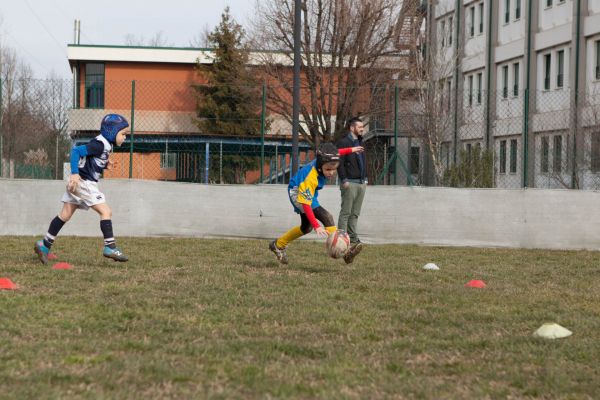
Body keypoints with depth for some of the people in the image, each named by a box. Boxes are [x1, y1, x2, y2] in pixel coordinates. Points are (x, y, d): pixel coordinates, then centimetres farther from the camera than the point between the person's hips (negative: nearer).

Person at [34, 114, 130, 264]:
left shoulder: (105, 144, 11)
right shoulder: (100, 145, -18)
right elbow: (76, 151, -23)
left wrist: (105, 165, 7)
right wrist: (75, 173, -29)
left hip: (83, 183, 10)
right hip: (83, 182, -10)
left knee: (65, 215, 12)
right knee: (106, 212, -10)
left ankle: (45, 245, 16)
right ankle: (110, 247, -10)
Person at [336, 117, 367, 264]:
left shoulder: (359, 142, 19)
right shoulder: (343, 142, -8)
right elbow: (340, 162, -15)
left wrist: (365, 179, 18)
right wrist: (344, 180, -20)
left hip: (361, 183, 8)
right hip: (350, 183, -8)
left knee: (355, 214, 7)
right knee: (346, 213, -8)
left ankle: (353, 240, 7)